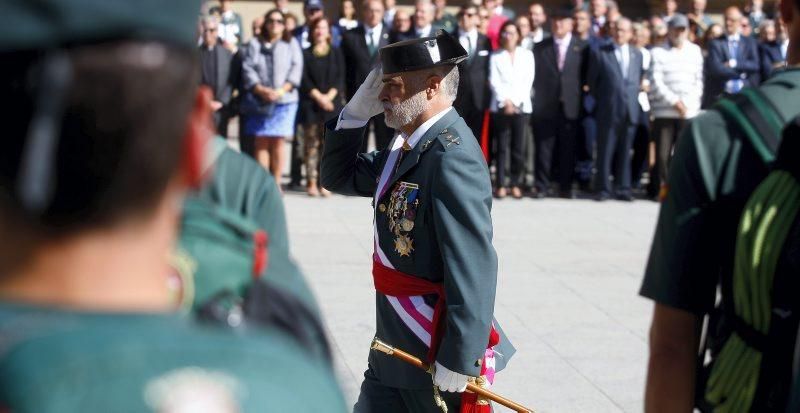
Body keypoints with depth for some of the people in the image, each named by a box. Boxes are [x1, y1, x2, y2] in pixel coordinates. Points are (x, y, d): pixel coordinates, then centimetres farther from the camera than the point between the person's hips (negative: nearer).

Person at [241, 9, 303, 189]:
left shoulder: (291, 44, 12)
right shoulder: (255, 45, 12)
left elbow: (296, 69, 1)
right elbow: (248, 70, 3)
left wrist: (281, 90, -12)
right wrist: (261, 90, -12)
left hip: (284, 100, -1)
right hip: (259, 100, 1)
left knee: (277, 142, -4)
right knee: (261, 142, -3)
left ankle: (276, 183, 1)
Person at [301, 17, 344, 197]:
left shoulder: (336, 54, 12)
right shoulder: (305, 54, 8)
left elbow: (340, 79, 4)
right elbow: (304, 79, 0)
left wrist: (329, 96, -10)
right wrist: (318, 97, -12)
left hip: (332, 103, 1)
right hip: (311, 104, -1)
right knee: (311, 144, -4)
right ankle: (312, 183, -4)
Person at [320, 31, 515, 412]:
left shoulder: (451, 158, -22)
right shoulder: (408, 147, 8)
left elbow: (473, 269, -26)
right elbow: (338, 177, 19)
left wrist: (459, 360, -24)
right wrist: (357, 111, 3)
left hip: (438, 353, -9)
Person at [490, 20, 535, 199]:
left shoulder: (527, 55, 11)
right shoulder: (495, 56, 10)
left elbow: (528, 81, 4)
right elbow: (494, 81, 2)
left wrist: (515, 102, -6)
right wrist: (505, 102, -9)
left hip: (521, 106, 0)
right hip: (501, 107, 0)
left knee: (518, 147, -3)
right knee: (502, 147, -3)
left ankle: (516, 184, 3)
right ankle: (501, 184, -1)